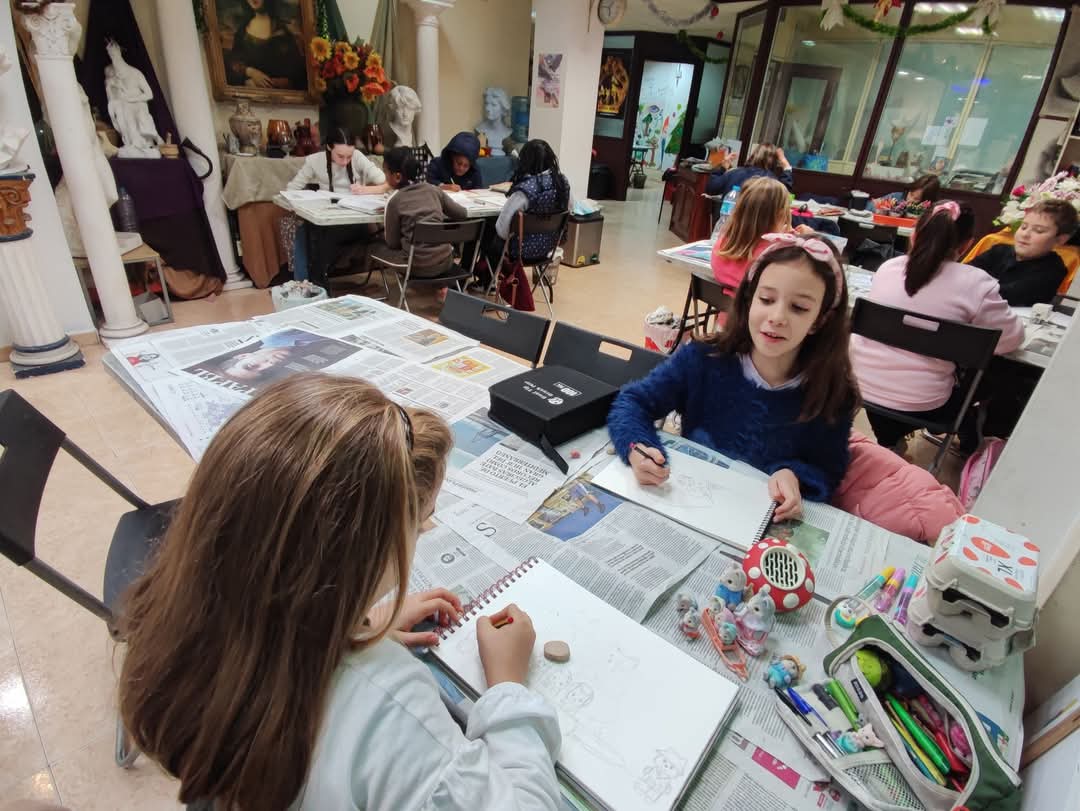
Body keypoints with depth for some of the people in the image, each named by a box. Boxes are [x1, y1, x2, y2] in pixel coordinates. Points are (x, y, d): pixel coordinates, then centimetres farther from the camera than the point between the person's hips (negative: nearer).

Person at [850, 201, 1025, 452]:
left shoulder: (888, 267, 1)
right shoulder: (976, 283, -11)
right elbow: (1011, 339, -1)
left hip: (862, 386, 3)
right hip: (918, 404, -3)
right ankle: (970, 443, 49)